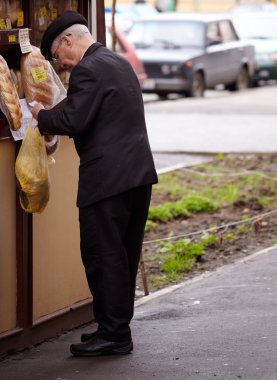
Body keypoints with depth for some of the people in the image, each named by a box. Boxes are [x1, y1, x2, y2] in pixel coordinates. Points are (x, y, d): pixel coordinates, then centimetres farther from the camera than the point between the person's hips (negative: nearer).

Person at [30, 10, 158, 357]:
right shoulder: (121, 64, 19)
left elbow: (74, 121, -19)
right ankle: (118, 326, 21)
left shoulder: (88, 70, -12)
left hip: (107, 178, -10)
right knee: (125, 254, 14)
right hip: (139, 171, 10)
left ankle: (113, 333, -2)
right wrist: (52, 119, 22)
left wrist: (42, 116, -1)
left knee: (102, 255, -4)